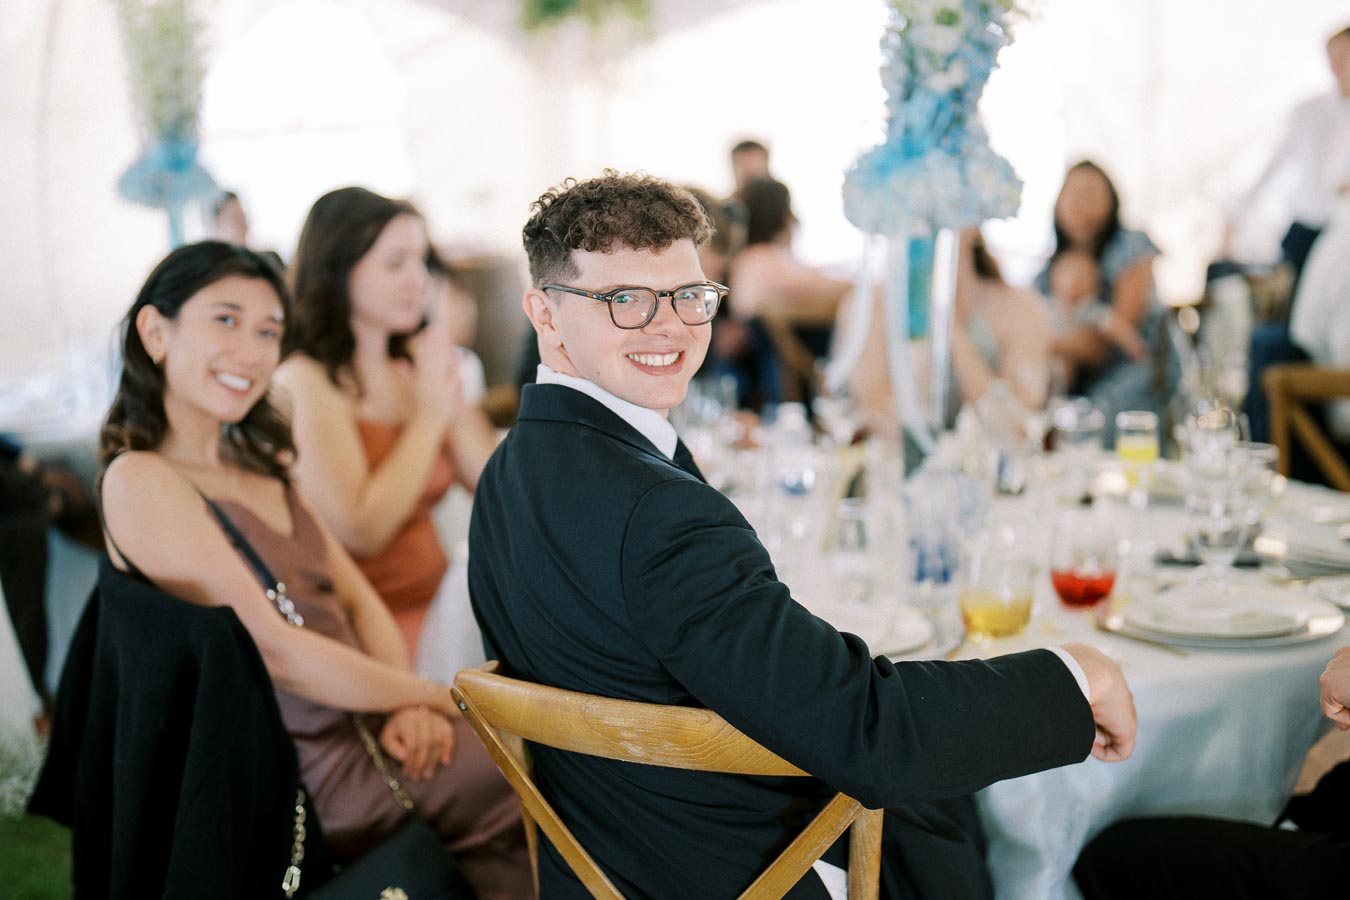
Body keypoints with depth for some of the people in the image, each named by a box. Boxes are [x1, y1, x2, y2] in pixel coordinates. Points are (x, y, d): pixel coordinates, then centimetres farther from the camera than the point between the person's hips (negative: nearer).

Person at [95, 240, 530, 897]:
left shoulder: (262, 465, 15)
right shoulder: (140, 479, -11)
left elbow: (358, 601, 11)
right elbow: (275, 650, -17)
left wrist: (408, 704, -8)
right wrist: (442, 697, -11)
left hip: (365, 720, 7)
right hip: (310, 766, -7)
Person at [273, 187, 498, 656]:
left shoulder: (417, 361, 11)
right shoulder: (305, 381, -10)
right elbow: (361, 531, -18)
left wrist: (455, 405, -5)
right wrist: (430, 415, -10)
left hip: (440, 600, 7)